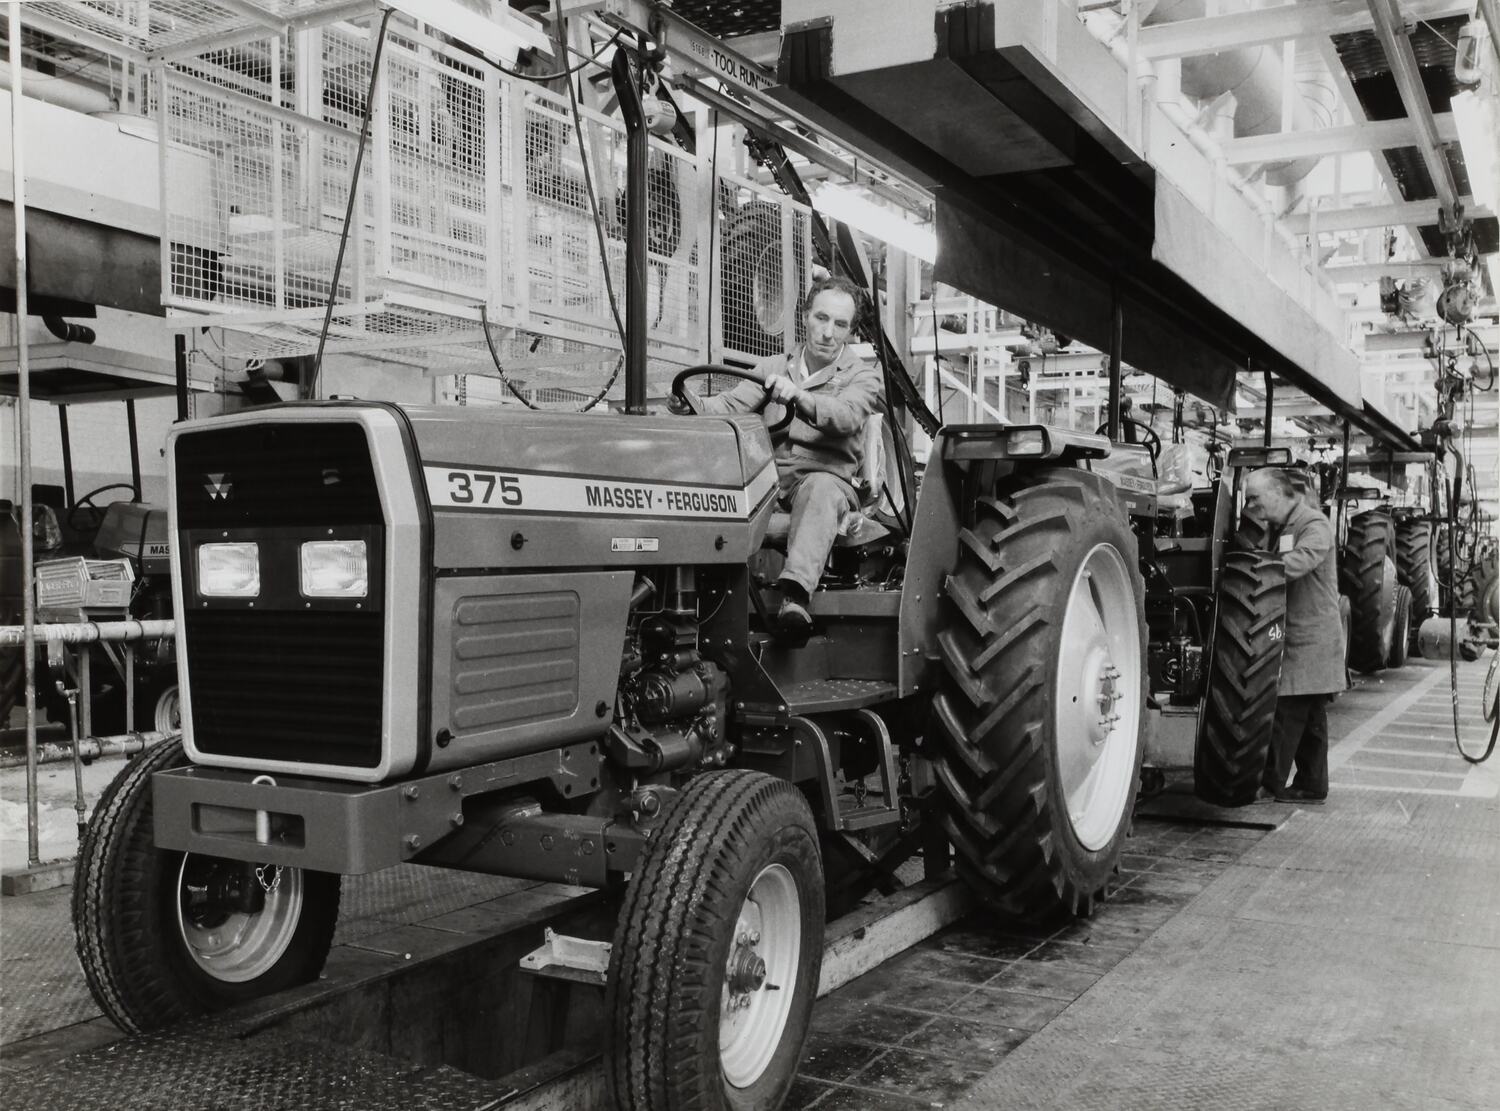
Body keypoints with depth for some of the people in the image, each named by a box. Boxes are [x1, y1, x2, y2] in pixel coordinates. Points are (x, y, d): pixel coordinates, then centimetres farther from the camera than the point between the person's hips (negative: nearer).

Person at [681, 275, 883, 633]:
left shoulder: (862, 376, 8)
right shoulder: (773, 367, 21)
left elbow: (847, 417, -15)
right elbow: (732, 406, 7)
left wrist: (799, 396, -35)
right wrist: (692, 405, -16)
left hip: (828, 477, -3)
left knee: (819, 490, -39)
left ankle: (795, 594, -57)